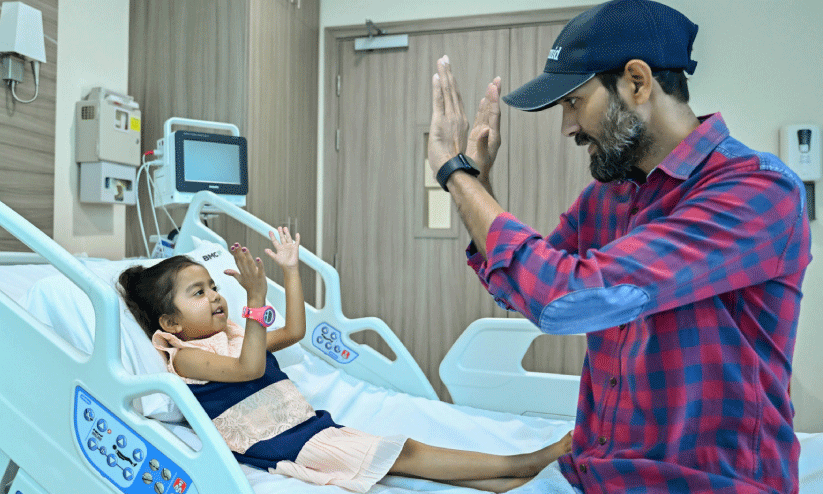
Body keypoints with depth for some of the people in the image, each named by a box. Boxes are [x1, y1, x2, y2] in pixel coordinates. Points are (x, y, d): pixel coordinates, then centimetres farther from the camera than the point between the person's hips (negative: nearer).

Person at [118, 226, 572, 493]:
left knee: (402, 452, -6)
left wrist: (290, 271, 16)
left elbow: (294, 330, 20)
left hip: (313, 425, 9)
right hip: (285, 444, -9)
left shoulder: (233, 334, 20)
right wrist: (256, 298, -29)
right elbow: (249, 367, -23)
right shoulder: (186, 356, -7)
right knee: (404, 454, -16)